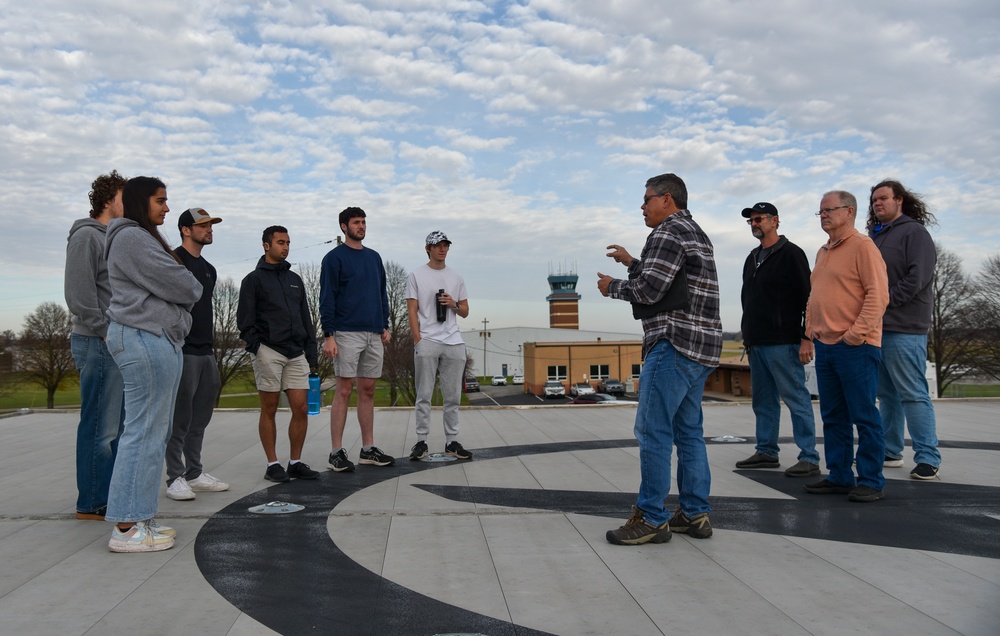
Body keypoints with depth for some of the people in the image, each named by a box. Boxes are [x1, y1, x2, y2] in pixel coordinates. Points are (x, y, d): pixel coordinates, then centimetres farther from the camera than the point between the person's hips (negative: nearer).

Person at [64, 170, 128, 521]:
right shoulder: (87, 236, -7)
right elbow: (79, 294, -16)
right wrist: (107, 333, -17)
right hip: (98, 344, -9)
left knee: (118, 424, 12)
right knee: (101, 426, -6)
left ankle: (111, 496, 21)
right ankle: (93, 502, 2)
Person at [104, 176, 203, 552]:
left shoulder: (144, 238, 25)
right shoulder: (131, 237, -9)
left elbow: (174, 288, 21)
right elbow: (180, 285, -13)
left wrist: (185, 289, 1)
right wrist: (193, 288, 7)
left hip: (159, 339, 11)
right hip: (145, 339, -11)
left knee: (154, 431, 10)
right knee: (145, 430, -10)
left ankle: (137, 519, 15)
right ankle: (127, 527, -5)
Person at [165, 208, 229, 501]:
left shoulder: (208, 269, 20)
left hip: (206, 351, 8)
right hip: (183, 350, -8)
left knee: (200, 418, 11)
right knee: (180, 418, -5)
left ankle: (194, 473, 20)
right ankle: (175, 478, 2)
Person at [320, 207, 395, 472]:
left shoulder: (374, 257, 16)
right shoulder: (334, 258, -3)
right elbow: (326, 299, -8)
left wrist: (385, 326, 12)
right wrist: (328, 335, -15)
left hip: (374, 334, 6)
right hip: (347, 334, -6)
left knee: (368, 391, 9)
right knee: (344, 390, -5)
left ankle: (368, 449, 15)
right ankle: (337, 452, 1)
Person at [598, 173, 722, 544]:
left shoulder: (669, 232, -8)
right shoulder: (696, 233, 23)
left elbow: (649, 291, -16)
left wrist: (612, 287, 0)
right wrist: (632, 263, 26)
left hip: (675, 343, -10)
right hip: (702, 346, 11)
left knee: (653, 431, -7)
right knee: (689, 431, 12)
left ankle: (651, 519, -2)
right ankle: (696, 514, 16)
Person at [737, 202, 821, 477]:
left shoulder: (790, 254, -6)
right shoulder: (752, 258, 18)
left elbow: (808, 297, -12)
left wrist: (806, 338, -17)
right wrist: (747, 336, 20)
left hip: (783, 343, -8)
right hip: (757, 344, 9)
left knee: (796, 398, -5)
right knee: (763, 400, 12)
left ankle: (809, 458, -1)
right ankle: (766, 452, 21)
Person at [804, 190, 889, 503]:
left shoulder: (862, 246, -7)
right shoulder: (823, 252, 18)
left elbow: (878, 294, -14)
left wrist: (856, 333, -18)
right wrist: (811, 329, 13)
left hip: (855, 348, -8)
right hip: (825, 346, 8)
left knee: (864, 416, -1)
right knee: (833, 416, 12)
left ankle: (871, 481, 7)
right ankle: (839, 477, 20)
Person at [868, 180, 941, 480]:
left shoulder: (914, 232, -3)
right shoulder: (877, 236, 20)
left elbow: (917, 278, -15)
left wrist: (884, 301, -17)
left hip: (904, 329, -8)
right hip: (877, 328, 8)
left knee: (913, 394, -6)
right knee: (887, 393, 12)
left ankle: (928, 458, 0)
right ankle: (890, 451, 20)